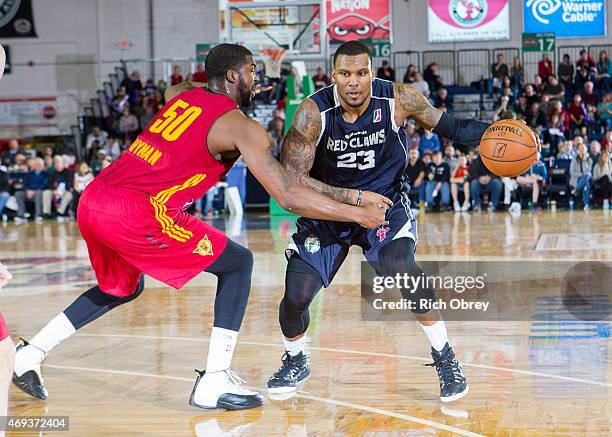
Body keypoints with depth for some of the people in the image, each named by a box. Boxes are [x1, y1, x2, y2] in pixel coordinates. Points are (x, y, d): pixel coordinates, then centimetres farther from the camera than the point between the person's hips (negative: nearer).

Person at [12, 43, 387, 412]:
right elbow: (289, 197, -6)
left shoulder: (182, 94, 19)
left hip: (92, 200, 8)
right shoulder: (242, 127, -2)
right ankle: (215, 382, 0)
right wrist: (359, 214, 2)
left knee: (123, 288, 33)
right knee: (237, 263, 5)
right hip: (134, 213, -8)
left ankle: (29, 354, 29)